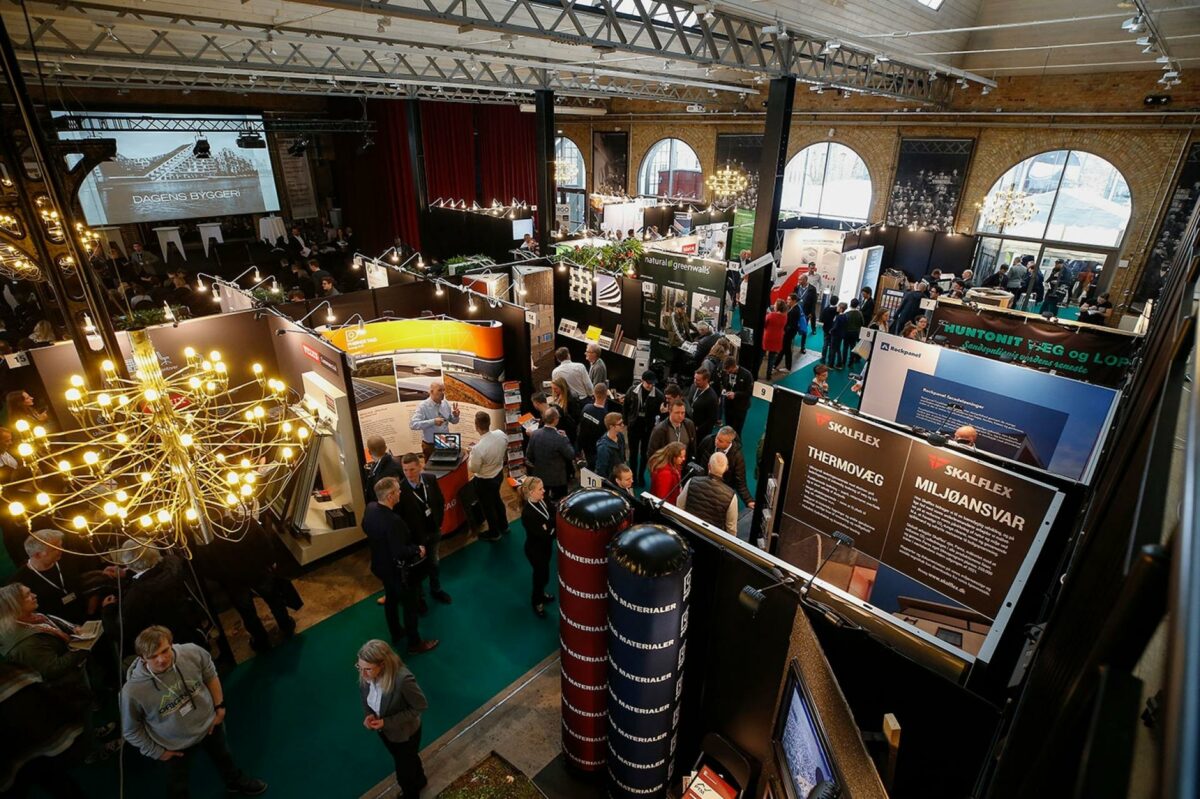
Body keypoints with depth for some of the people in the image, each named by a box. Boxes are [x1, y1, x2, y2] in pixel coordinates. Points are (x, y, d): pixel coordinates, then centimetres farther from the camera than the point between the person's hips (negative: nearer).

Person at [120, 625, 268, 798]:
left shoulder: (193, 653, -31)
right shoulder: (132, 692, -35)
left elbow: (211, 676, -8)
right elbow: (130, 730, -15)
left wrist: (219, 707, -4)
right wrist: (156, 752, -8)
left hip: (210, 723, 3)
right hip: (177, 745, -2)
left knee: (223, 757, 31)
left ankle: (236, 781, 63)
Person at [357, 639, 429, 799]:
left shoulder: (403, 678, -42)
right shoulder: (365, 673, -24)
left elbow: (421, 706, -27)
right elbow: (363, 692, 0)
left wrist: (388, 722, -27)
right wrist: (367, 714, -17)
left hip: (404, 732, -5)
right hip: (383, 731, 6)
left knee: (404, 772, 20)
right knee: (407, 759, 33)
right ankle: (419, 781, 64)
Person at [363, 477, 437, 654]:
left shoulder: (370, 508, -12)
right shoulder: (393, 521, -38)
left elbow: (365, 528, 8)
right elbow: (400, 552, -33)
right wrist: (418, 549, -17)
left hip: (381, 565, 8)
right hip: (397, 570, -8)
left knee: (391, 600, 28)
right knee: (410, 606, 12)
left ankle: (396, 634, 49)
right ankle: (415, 643, 30)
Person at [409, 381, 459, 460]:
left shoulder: (446, 403, -1)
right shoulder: (423, 406, -15)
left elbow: (453, 421, 8)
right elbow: (412, 424, -25)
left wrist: (455, 416, -15)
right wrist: (433, 422, -33)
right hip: (430, 446, -4)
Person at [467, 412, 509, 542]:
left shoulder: (478, 448, -37)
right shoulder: (501, 434, -20)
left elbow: (473, 469, -19)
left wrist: (471, 454, -5)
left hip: (484, 481, -6)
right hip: (499, 474, 6)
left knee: (487, 506, 19)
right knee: (496, 499, 31)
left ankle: (494, 533, 41)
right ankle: (503, 525, 51)